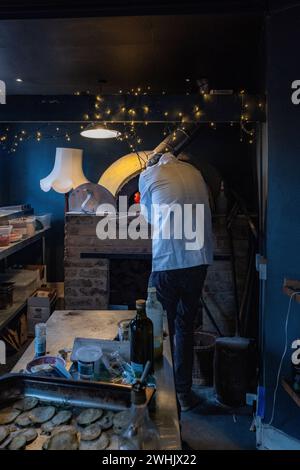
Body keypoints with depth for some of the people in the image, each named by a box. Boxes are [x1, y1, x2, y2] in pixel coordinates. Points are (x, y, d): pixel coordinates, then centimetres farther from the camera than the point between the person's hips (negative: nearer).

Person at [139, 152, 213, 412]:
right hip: (199, 260, 4)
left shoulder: (148, 175, 6)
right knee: (185, 327, 17)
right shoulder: (194, 172, 17)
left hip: (168, 261, -4)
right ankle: (184, 392, 26)